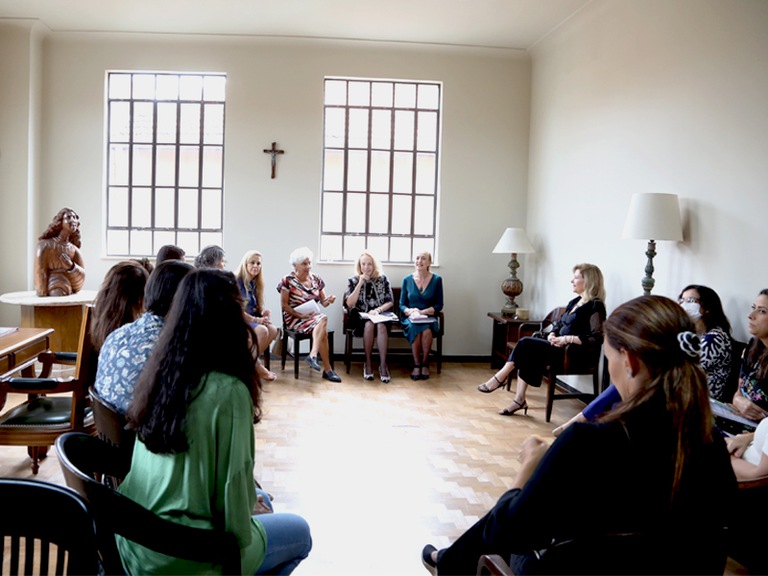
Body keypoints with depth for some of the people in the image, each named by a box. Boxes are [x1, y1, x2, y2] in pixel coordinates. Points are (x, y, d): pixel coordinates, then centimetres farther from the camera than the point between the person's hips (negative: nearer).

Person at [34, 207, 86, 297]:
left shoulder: (74, 249, 10)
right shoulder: (45, 245, -2)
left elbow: (82, 275, 5)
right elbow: (40, 273, -6)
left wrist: (71, 266, -14)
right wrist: (44, 296, -11)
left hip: (70, 296, 4)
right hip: (52, 295, -4)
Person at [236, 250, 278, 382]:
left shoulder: (254, 283, 12)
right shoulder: (236, 281, -12)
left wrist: (264, 312, -8)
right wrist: (255, 320, -21)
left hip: (251, 319, 8)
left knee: (273, 329, -18)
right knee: (262, 330, -31)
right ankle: (255, 364, -12)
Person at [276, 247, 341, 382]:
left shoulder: (316, 279, 10)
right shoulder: (288, 281, -6)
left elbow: (323, 303, 11)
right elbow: (284, 305, -7)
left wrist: (329, 300, -13)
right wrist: (300, 315, -20)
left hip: (314, 315, 5)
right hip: (294, 318, -5)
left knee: (323, 319, -33)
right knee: (323, 331, -32)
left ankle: (313, 355, -38)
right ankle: (327, 369, -32)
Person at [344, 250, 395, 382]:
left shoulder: (383, 279, 7)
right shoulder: (353, 280, 5)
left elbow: (390, 302, 4)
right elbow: (349, 303, -6)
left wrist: (378, 310, -15)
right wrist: (360, 284, -11)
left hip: (380, 315, 0)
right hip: (361, 317, 0)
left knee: (381, 326, -35)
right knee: (369, 324, -35)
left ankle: (383, 364, -33)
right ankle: (368, 363, -22)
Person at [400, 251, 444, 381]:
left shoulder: (436, 280, 3)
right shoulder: (407, 280, 6)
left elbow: (439, 305, 2)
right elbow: (402, 304, 8)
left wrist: (422, 312, -14)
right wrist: (410, 311, -14)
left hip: (428, 319, 0)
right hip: (410, 319, 1)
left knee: (426, 330, -35)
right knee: (415, 328, -35)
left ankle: (425, 364, -15)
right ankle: (417, 365, -21)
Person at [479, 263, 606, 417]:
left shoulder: (595, 306, -9)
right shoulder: (575, 302, 17)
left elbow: (597, 339, -19)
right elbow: (559, 324, 21)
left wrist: (568, 339, -22)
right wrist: (552, 335, -1)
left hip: (576, 353, -8)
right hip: (562, 348, 8)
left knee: (526, 344, -20)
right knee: (528, 354, -18)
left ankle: (500, 378, -7)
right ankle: (520, 400, -18)